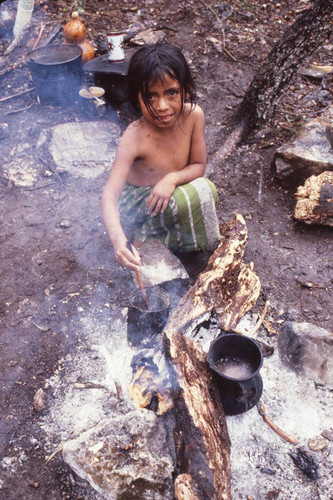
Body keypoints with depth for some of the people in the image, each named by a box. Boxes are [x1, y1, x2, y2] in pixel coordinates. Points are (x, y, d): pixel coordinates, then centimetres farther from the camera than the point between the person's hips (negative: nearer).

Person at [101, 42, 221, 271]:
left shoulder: (194, 115, -17)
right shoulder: (135, 138, -30)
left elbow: (199, 165, -7)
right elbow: (109, 195, -35)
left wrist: (173, 178, -30)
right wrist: (118, 239, -53)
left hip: (168, 193, 5)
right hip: (138, 203, -5)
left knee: (207, 189, -23)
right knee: (195, 195, -29)